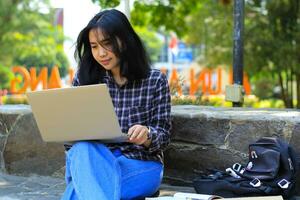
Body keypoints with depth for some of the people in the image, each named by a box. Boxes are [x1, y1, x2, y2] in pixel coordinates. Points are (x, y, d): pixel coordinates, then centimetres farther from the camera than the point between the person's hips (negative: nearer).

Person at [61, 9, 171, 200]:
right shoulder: (84, 78, 7)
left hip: (140, 165, -2)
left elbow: (163, 136, 2)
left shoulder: (155, 80, 2)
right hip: (91, 161, 2)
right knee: (84, 149, -39)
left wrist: (146, 135, -22)